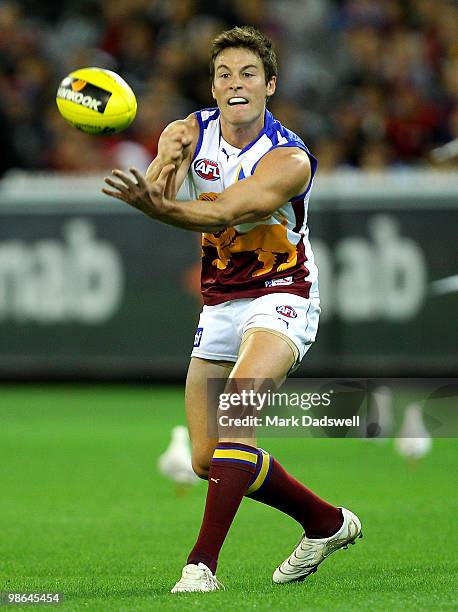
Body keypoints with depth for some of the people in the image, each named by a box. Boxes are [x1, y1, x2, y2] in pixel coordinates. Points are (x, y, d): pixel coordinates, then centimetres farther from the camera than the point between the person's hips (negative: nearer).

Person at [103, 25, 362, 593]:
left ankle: (202, 564, -31)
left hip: (281, 296, -6)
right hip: (219, 304, 6)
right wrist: (164, 164, -50)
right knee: (208, 461, 6)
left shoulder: (289, 159, -20)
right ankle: (327, 524, 26)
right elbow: (163, 188, -25)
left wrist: (154, 204, -55)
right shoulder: (190, 133, -5)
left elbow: (221, 213, -36)